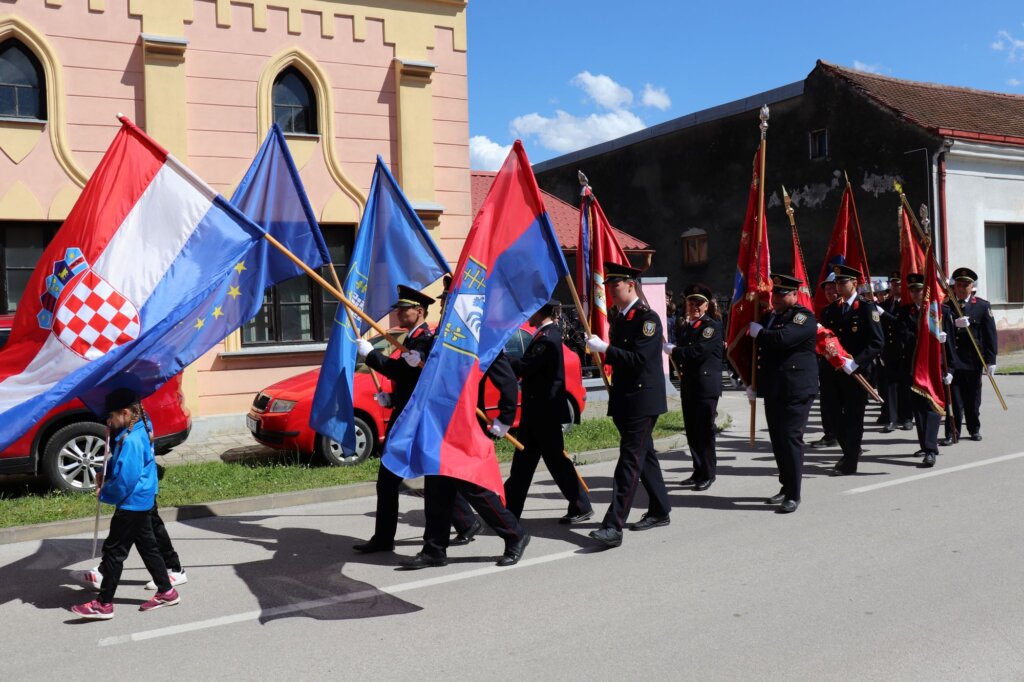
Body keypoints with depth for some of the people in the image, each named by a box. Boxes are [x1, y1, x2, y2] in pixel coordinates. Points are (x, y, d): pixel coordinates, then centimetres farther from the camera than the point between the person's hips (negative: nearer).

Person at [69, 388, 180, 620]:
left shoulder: (131, 440, -23)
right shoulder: (139, 432, 7)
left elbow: (125, 479, -25)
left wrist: (105, 494, -10)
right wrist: (106, 475, 5)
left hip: (132, 504, -10)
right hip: (142, 501, 10)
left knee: (114, 551, -1)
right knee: (147, 546, 17)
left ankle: (103, 604, 7)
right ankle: (166, 591, 24)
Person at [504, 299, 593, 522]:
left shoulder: (548, 338, -19)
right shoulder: (546, 334, 13)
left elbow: (524, 367, -22)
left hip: (545, 410, -10)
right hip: (536, 409, 10)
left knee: (555, 458, -1)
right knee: (523, 458, 12)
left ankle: (581, 506, 9)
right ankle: (510, 507, 18)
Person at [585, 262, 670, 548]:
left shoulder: (648, 317, -13)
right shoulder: (619, 318, 14)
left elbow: (639, 358, -23)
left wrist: (604, 348, -23)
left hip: (642, 400, -9)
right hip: (624, 400, 9)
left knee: (630, 460, -12)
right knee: (644, 456, 17)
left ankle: (613, 525, -16)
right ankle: (659, 511, 29)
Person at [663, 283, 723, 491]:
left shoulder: (713, 326, -8)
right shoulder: (683, 326, 14)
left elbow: (698, 351, -20)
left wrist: (673, 351, -9)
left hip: (707, 386, -7)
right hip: (688, 386, 7)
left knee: (704, 430, -4)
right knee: (692, 431, 12)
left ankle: (708, 474, 5)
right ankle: (698, 471, 23)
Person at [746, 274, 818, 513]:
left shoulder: (804, 316, -9)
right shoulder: (769, 317, 17)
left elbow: (783, 338, -27)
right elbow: (760, 351, 24)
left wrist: (758, 332, -10)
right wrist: (754, 383, 17)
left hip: (796, 389, -8)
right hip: (773, 390, 8)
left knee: (791, 438, -8)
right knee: (777, 439, 12)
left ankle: (793, 495, -3)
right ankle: (786, 487, 23)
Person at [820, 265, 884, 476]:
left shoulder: (866, 307, -8)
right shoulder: (832, 309, 10)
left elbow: (877, 342, -13)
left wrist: (856, 362, -20)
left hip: (858, 372, -6)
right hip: (836, 371, 6)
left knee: (853, 416, 0)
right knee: (835, 414, 8)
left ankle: (850, 462, 10)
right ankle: (850, 450, 29)